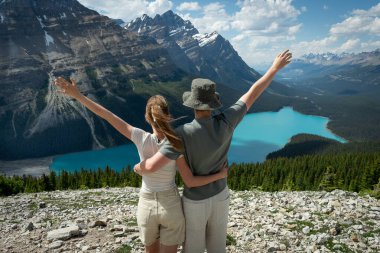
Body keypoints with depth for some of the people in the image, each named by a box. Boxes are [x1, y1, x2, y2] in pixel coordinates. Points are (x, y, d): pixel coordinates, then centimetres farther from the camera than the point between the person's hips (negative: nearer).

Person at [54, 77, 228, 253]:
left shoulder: (141, 138, -18)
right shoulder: (175, 145, -20)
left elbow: (106, 115, -16)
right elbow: (190, 182, -18)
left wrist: (77, 95, -10)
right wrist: (220, 174, -6)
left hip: (146, 205, 1)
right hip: (171, 206, -1)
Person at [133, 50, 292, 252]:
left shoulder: (183, 133, -34)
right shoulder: (225, 122, -23)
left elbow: (152, 166, -36)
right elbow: (253, 93, -13)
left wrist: (138, 167, -10)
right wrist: (276, 67, 1)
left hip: (195, 201, -3)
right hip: (220, 196, 4)